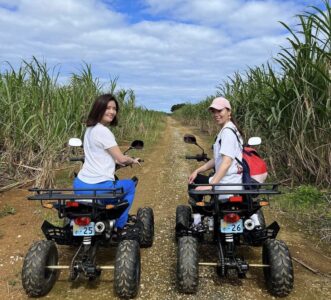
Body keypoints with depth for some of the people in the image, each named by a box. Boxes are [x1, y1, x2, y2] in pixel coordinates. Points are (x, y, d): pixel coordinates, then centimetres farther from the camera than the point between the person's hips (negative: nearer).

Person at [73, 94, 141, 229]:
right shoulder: (103, 131, -17)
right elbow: (121, 159, -12)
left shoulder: (90, 129, 12)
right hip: (98, 188, -8)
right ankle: (119, 226, 25)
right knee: (130, 185, 20)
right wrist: (133, 161, 8)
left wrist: (115, 160, 32)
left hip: (79, 184, 9)